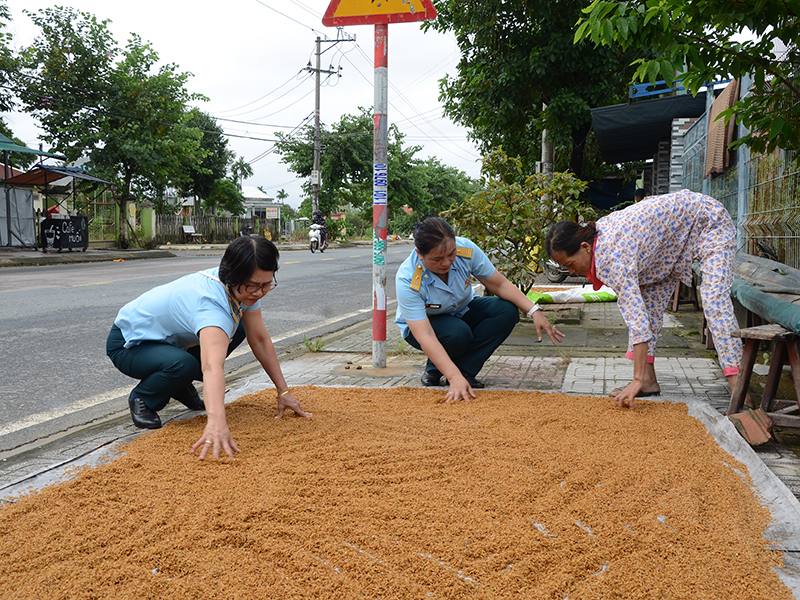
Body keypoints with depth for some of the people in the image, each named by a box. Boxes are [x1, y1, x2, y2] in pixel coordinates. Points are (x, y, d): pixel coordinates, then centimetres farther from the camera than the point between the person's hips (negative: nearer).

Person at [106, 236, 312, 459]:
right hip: (128, 344, -8)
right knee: (183, 365, -36)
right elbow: (213, 367, -56)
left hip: (167, 336, 8)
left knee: (237, 331, -4)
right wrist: (216, 422, -68)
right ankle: (141, 398, -4)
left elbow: (260, 340, -8)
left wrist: (283, 392, -10)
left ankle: (180, 387, 10)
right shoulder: (210, 302, -40)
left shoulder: (243, 288, -15)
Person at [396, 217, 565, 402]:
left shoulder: (466, 250, -26)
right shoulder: (407, 281, -35)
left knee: (507, 310, -23)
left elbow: (499, 284, -14)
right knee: (458, 333, -38)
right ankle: (433, 371, -6)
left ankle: (465, 370, -19)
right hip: (426, 322, -4)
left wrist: (534, 311, -27)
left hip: (462, 312, 5)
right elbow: (424, 336, -39)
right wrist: (454, 377, -48)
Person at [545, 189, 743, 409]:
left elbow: (635, 315, -42)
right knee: (648, 300, -1)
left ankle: (737, 386, -25)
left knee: (715, 300, -23)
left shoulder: (613, 253, -37)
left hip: (709, 221, -9)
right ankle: (650, 381, 0)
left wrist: (638, 380, -42)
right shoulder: (594, 234, -11)